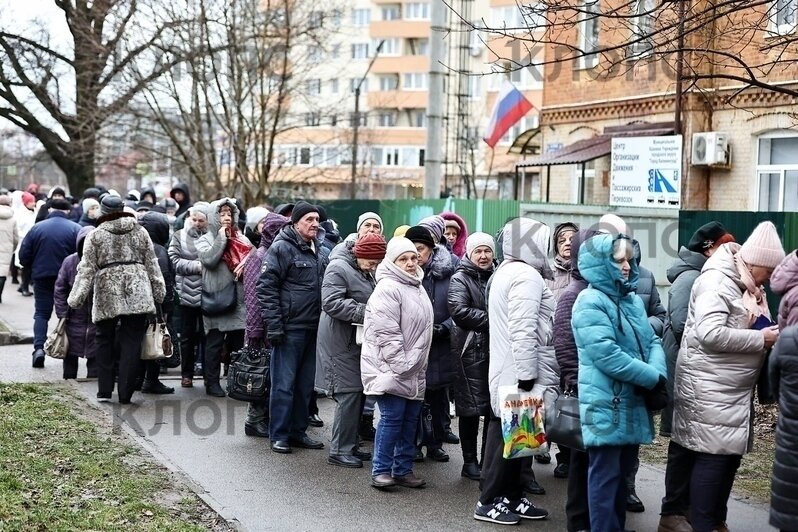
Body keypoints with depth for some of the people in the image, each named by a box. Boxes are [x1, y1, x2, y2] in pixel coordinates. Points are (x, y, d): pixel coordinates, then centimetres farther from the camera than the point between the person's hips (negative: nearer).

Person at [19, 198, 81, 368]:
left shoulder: (37, 227, -1)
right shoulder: (75, 229, -7)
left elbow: (24, 255, 0)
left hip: (42, 277, 1)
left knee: (41, 313, 10)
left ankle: (39, 347, -7)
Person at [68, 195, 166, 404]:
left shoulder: (95, 235, 3)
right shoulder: (140, 231, 9)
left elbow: (86, 269, -1)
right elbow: (152, 265, 11)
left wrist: (77, 297, 0)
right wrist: (159, 293, 15)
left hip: (107, 295, -1)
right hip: (137, 293, 1)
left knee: (105, 342, 13)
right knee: (131, 343, 2)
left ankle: (104, 390, 13)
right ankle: (125, 394, 0)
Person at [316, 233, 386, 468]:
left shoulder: (366, 272, 16)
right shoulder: (338, 268, -14)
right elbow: (331, 303, -23)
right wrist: (364, 312, -25)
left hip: (359, 340, 10)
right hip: (341, 341, -10)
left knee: (358, 393, 12)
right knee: (349, 393, -10)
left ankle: (349, 446, 21)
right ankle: (339, 451, -3)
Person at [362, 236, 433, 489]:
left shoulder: (417, 288, 16)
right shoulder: (387, 288, -14)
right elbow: (387, 334, -19)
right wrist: (401, 366, -19)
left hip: (414, 371, 9)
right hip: (391, 368, -9)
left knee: (410, 419, 10)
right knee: (392, 418, -10)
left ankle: (403, 469, 19)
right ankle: (381, 471, 0)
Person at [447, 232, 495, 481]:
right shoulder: (460, 279, -2)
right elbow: (459, 311, -17)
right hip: (471, 350, -5)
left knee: (494, 406, 7)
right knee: (472, 406, -1)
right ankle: (470, 461, 10)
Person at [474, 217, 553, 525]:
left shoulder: (506, 271, 18)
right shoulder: (527, 275, -16)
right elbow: (523, 330, -23)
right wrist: (528, 374, -23)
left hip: (508, 370, 10)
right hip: (521, 372, -10)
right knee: (511, 435, -4)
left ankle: (512, 496, 21)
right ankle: (489, 501, 3)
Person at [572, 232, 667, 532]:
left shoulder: (632, 299, 14)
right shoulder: (590, 302, -13)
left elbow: (652, 342, 10)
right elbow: (606, 354, -21)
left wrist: (659, 373, -11)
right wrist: (652, 377, -17)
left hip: (633, 402, 8)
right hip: (606, 404, -8)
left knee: (623, 472, 15)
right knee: (606, 475, -2)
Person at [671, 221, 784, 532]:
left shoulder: (744, 285, 14)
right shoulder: (717, 281, -15)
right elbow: (710, 334, -26)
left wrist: (769, 334, 2)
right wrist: (761, 339, -19)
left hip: (734, 389, 9)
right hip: (709, 388, -9)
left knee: (730, 455, 13)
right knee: (713, 457, -5)